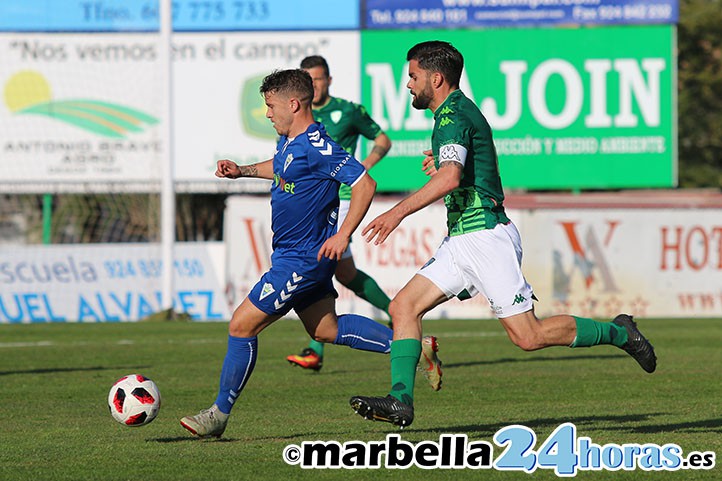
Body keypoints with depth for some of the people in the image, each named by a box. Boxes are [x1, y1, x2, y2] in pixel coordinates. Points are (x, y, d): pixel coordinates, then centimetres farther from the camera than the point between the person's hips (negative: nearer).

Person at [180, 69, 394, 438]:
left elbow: (364, 184, -24)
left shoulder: (316, 147, -22)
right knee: (327, 329, 18)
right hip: (292, 253, 10)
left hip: (301, 259, -10)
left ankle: (219, 414, 3)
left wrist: (343, 234, -27)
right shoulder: (288, 141, 8)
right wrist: (244, 171, 18)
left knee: (242, 324, -7)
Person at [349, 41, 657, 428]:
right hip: (461, 240, 10)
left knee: (528, 336, -8)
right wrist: (440, 164, 18)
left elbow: (450, 178, -30)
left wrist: (398, 212, -30)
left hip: (485, 236, -10)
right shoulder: (460, 112, 18)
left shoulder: (453, 116, -14)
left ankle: (617, 333, 7)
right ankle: (400, 401, -7)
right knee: (403, 307, -1)